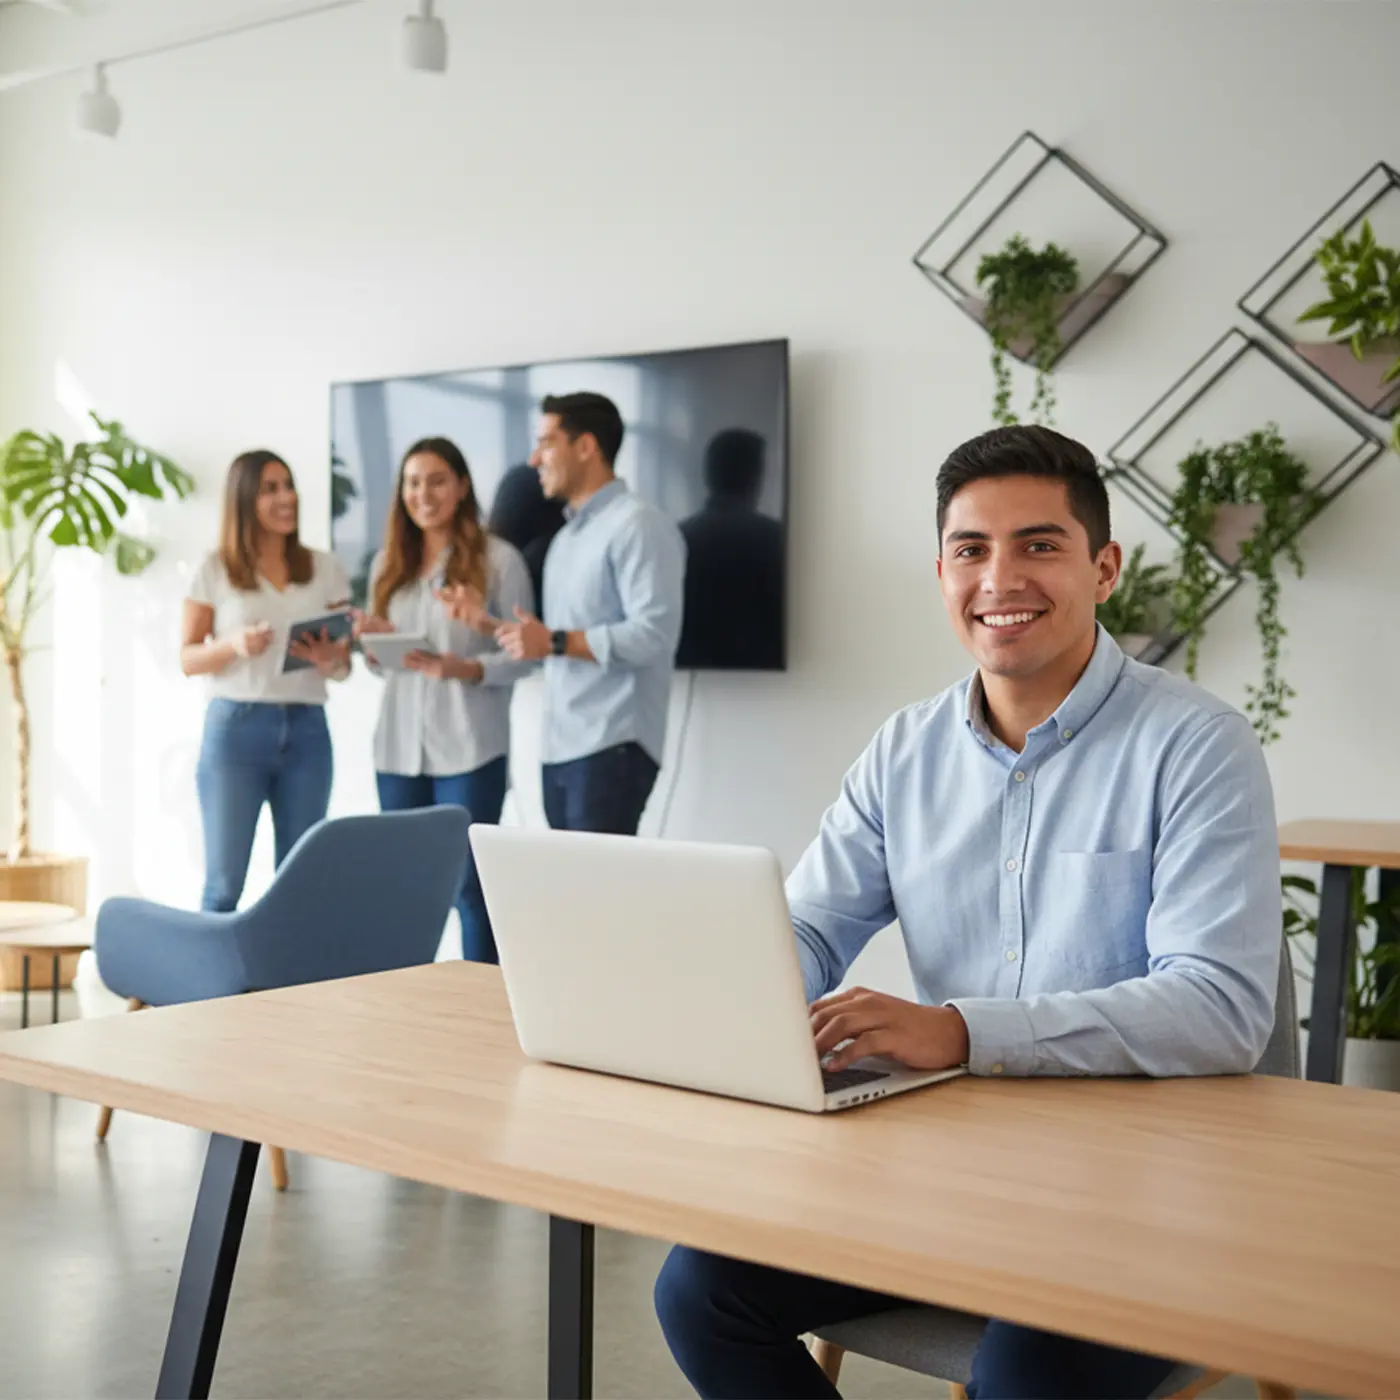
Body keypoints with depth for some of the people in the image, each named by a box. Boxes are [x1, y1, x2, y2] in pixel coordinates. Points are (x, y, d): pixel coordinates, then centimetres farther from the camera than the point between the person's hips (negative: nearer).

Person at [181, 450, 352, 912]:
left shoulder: (325, 569, 8)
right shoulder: (214, 571, 1)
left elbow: (344, 666, 10)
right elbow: (187, 659, 2)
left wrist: (328, 659, -13)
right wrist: (233, 644, -17)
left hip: (306, 730, 3)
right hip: (235, 727, -2)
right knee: (224, 883, -2)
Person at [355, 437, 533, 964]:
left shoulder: (499, 559, -4)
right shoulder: (388, 564, 13)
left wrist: (466, 670, -22)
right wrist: (373, 640, -5)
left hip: (468, 747, -5)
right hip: (398, 745, 5)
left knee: (469, 882, -1)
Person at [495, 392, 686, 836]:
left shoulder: (638, 526, -9)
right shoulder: (567, 537, 19)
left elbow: (652, 635, -19)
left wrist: (555, 642, -17)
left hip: (612, 746, -9)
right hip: (559, 747, 9)